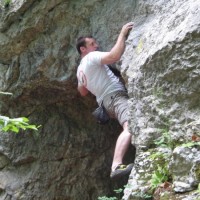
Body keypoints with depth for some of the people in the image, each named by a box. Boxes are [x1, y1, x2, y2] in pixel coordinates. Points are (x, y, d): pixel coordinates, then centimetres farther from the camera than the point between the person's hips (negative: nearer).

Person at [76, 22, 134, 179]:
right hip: (116, 95, -12)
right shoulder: (92, 57, -2)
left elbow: (83, 92, 40)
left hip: (107, 101, 12)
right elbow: (115, 56, -19)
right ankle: (117, 166, -53)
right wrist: (123, 34, -8)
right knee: (130, 126, -34)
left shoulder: (80, 69, 27)